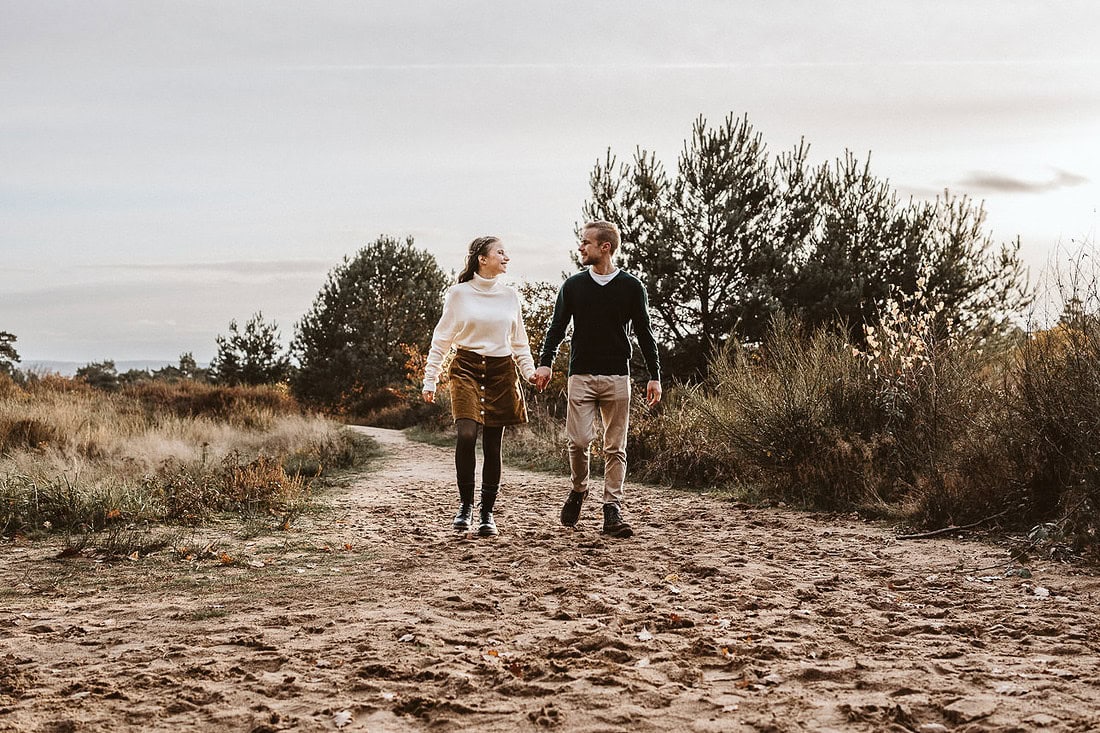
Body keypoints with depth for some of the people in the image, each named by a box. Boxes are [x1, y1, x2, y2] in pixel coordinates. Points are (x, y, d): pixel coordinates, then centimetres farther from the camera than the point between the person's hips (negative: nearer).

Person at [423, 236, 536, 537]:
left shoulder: (509, 295, 10)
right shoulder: (459, 293, 0)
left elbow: (519, 341, 18)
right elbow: (441, 339, 4)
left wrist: (530, 371, 4)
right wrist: (430, 380, 1)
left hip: (501, 371, 3)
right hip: (467, 368, -3)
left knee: (493, 444, 2)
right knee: (466, 434, -20)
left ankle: (487, 513, 11)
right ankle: (465, 504, -4)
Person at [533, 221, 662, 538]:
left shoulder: (631, 287, 4)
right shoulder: (573, 286, 8)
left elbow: (644, 333, 6)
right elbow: (557, 327, 7)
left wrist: (655, 376, 1)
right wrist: (545, 362, -9)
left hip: (617, 378, 0)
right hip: (581, 376, 1)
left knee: (615, 447, 0)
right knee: (579, 441, -9)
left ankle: (612, 510, 4)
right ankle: (579, 490, 18)